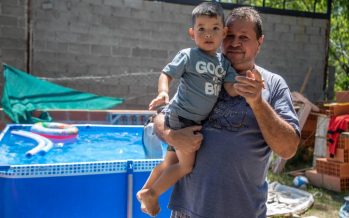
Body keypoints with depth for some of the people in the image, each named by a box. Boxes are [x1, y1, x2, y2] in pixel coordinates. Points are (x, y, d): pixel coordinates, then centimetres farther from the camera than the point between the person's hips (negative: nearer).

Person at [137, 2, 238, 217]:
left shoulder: (224, 62, 4)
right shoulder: (188, 55, -13)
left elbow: (232, 89, -4)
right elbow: (166, 74, -12)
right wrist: (163, 93, -31)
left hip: (196, 121, 7)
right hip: (180, 116, -7)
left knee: (171, 162, 19)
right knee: (187, 165, -7)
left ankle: (144, 191, 38)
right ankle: (151, 194, 13)